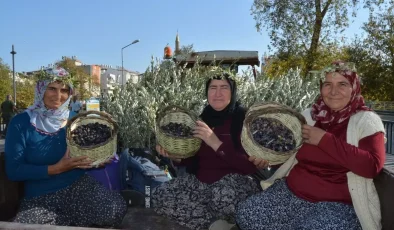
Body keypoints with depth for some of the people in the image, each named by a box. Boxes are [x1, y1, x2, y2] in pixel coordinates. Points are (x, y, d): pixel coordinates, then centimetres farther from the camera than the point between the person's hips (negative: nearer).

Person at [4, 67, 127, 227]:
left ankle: (71, 222, 4)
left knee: (116, 209, -26)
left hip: (78, 185, 2)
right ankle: (74, 222, -2)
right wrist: (56, 168, -17)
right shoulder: (21, 123, -4)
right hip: (39, 197, -1)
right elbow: (14, 170, -8)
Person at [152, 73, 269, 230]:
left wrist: (217, 144, -27)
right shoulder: (202, 119, 5)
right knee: (158, 196, -12)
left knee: (223, 194, -39)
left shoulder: (244, 119, -9)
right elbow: (192, 160, 11)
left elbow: (251, 165, -19)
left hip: (235, 181, -5)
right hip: (201, 182, 6)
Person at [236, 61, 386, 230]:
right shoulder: (308, 115, 9)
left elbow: (373, 165, -18)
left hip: (336, 203, -3)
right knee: (246, 214, -14)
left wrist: (325, 139, -18)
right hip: (290, 192, 4)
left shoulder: (367, 120, -2)